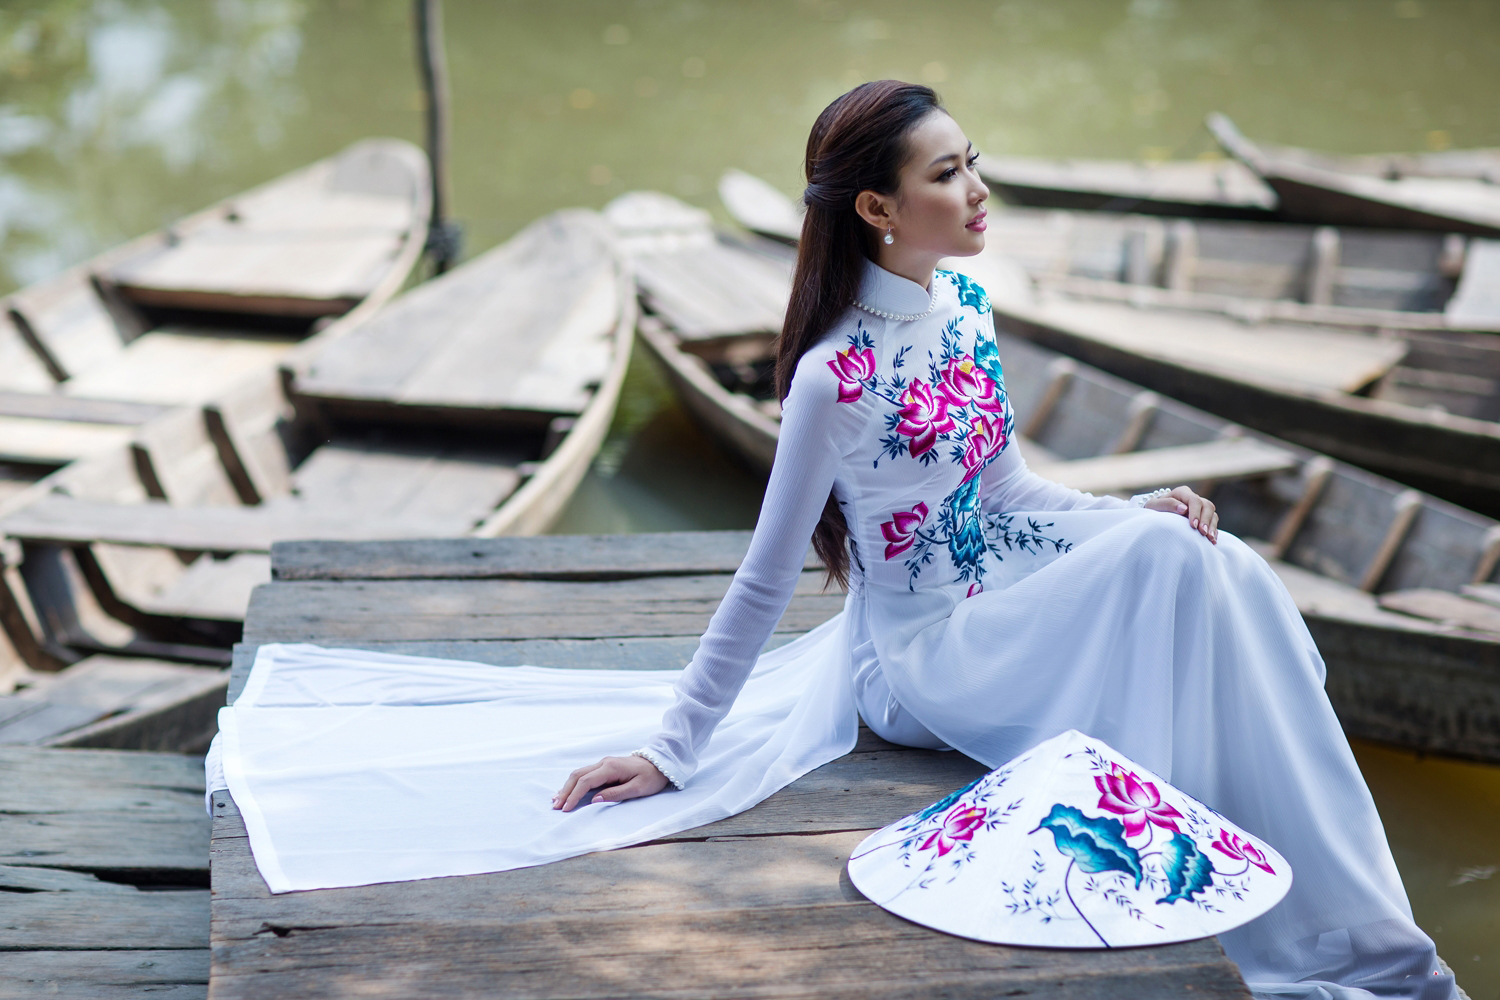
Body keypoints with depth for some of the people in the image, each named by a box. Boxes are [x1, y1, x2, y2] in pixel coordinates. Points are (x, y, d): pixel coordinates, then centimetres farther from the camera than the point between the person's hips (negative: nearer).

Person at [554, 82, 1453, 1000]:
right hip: (921, 665, -7)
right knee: (1167, 556, -25)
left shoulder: (966, 307, 3)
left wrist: (1139, 513, -3)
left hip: (1000, 603, 7)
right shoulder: (836, 376, -21)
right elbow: (767, 580, -16)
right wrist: (672, 753, -15)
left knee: (1225, 563, -16)